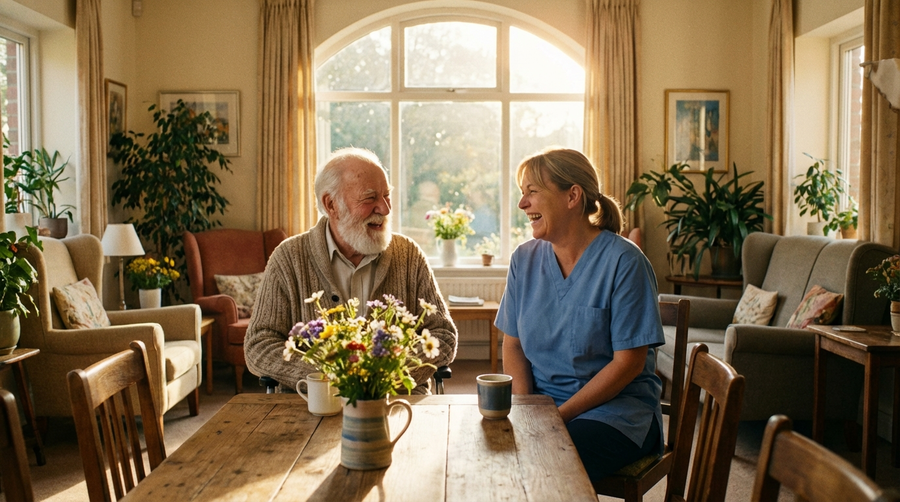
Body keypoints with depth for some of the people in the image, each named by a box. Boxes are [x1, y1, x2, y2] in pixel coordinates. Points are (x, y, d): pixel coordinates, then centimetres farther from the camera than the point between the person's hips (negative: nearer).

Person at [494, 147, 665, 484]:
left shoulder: (623, 261, -11)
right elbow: (513, 345, 9)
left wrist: (561, 414, -16)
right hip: (539, 401, 5)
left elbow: (629, 362, -12)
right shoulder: (524, 259, 6)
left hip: (613, 406, -4)